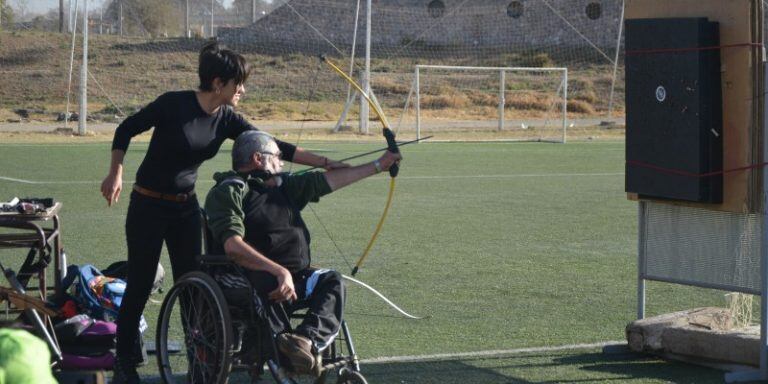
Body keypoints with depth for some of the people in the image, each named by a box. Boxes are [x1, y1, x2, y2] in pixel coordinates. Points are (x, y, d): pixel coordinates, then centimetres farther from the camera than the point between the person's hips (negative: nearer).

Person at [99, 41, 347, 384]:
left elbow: (273, 147, -3)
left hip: (186, 207, 5)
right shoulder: (173, 105, -18)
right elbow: (125, 130, -7)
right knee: (140, 285, 0)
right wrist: (115, 174, -13)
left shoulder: (226, 120, -3)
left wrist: (323, 162, -8)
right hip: (148, 206, -5)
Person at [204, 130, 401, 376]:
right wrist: (279, 271, -28)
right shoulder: (228, 192, -3)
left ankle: (307, 340, -46)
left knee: (331, 282, -22)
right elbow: (233, 246, -18)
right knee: (264, 289, -39)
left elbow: (329, 180, 30)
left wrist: (378, 166, 34)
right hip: (256, 277, -6)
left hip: (296, 276, 7)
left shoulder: (282, 185, 23)